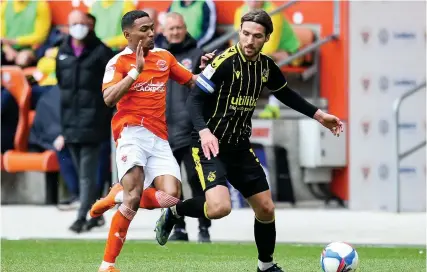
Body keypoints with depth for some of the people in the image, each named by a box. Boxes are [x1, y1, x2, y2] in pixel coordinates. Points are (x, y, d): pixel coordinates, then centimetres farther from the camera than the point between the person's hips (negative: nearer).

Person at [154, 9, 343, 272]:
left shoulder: (266, 66, 2)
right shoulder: (224, 62, -19)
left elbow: (285, 94, 23)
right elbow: (195, 99, -20)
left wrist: (319, 115, 22)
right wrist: (204, 131, -37)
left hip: (240, 149, 7)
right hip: (211, 146, -7)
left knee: (266, 209, 9)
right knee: (220, 207, -27)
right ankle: (174, 212, 2)